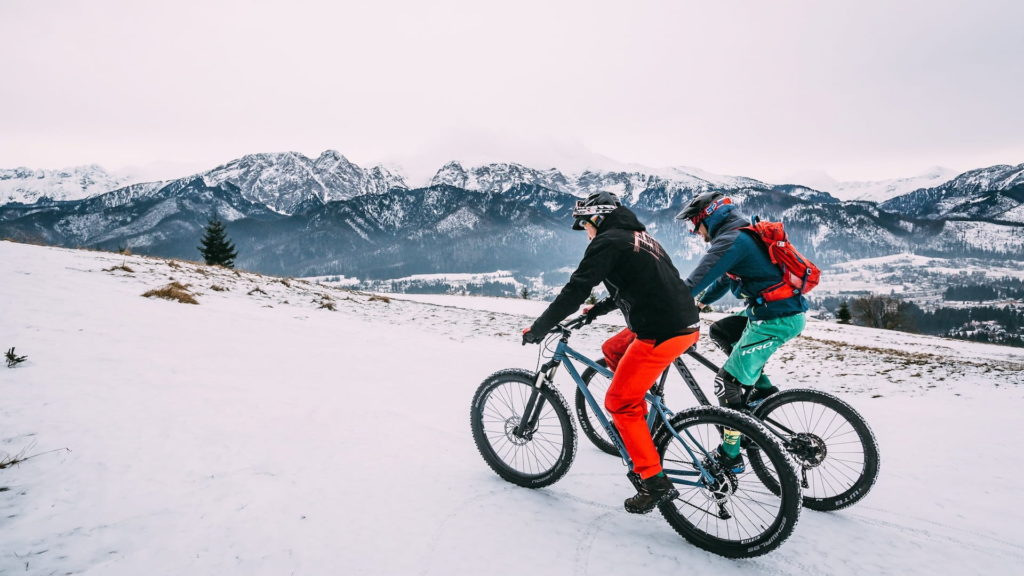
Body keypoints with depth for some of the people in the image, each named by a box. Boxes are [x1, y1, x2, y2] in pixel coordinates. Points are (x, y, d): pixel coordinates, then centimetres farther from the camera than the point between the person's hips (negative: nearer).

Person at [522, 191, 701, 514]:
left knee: (619, 403, 1)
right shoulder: (640, 237, 20)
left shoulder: (607, 242, -8)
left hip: (662, 334, -10)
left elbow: (575, 290, -13)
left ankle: (655, 482, 5)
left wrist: (538, 329, -6)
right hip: (686, 324, 10)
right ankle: (639, 427, 31)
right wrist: (597, 310, 37)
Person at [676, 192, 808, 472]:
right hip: (781, 310, 10)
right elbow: (723, 279, 26)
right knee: (719, 331, 21)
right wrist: (701, 302, 26)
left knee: (727, 381, -6)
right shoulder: (743, 235, 16)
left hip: (777, 320, -10)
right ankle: (762, 388, 19)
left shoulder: (731, 240, -15)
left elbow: (697, 279, -22)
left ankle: (730, 456, 4)